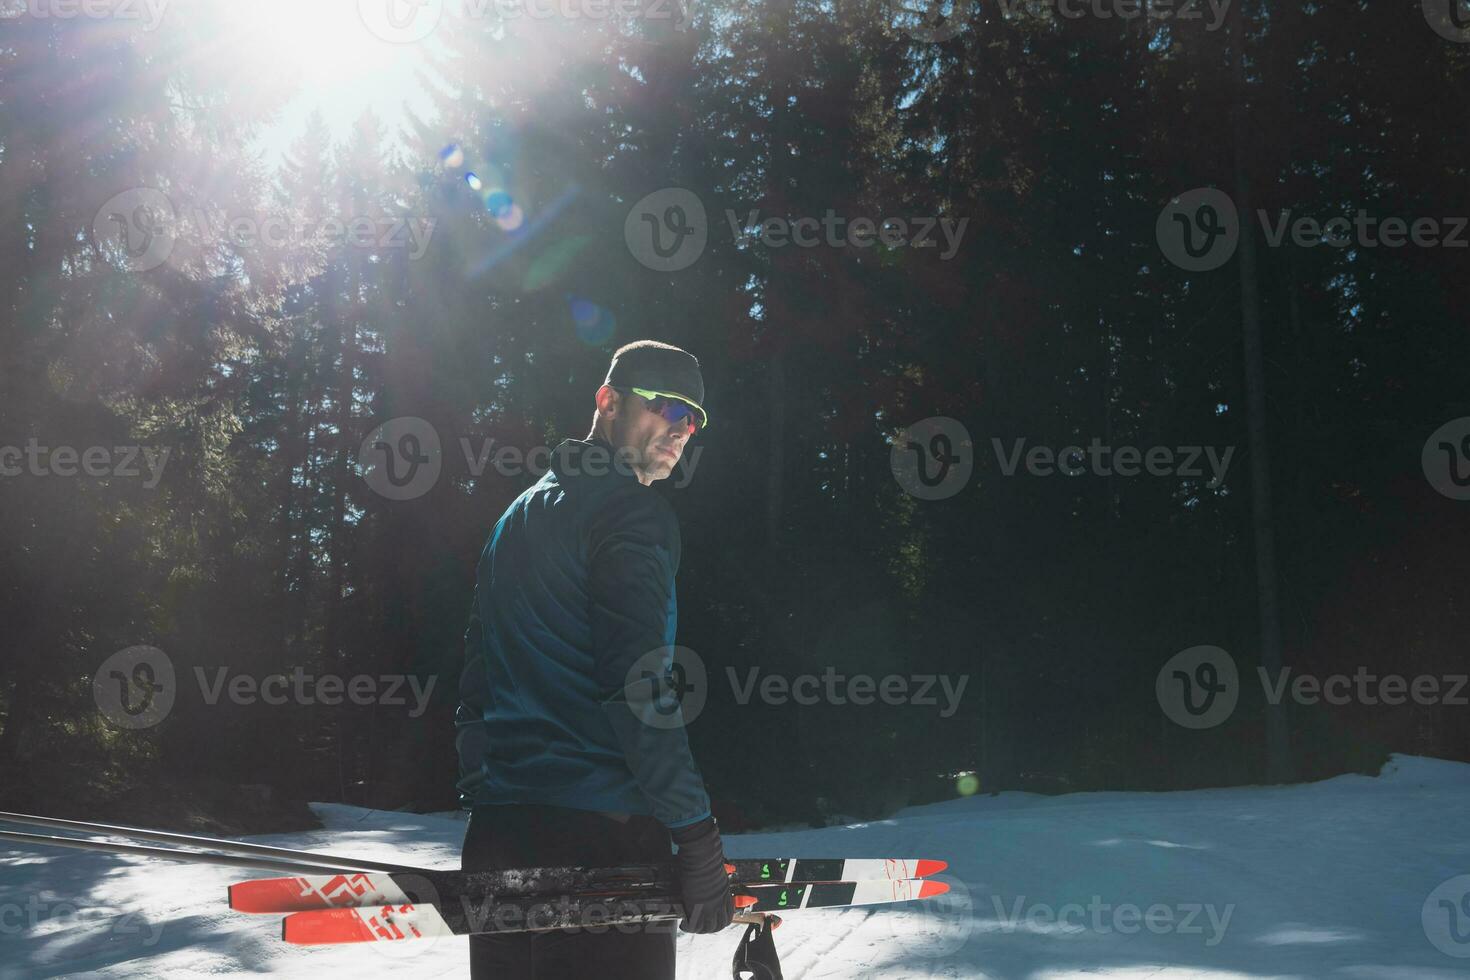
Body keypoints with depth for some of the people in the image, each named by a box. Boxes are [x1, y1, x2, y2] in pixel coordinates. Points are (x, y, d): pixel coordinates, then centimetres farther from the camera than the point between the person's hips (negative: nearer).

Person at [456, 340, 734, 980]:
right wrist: (698, 835, -16)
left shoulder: (520, 513, 21)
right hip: (602, 830, -9)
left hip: (496, 835, 9)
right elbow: (635, 685, -18)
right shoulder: (631, 513, -7)